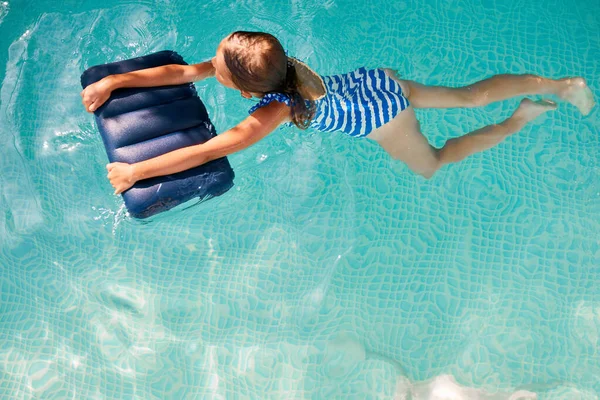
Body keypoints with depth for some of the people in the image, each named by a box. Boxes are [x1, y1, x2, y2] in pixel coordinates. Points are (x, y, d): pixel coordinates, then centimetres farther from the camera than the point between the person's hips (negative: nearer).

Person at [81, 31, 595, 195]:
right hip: (374, 81, 6)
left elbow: (210, 151, -39)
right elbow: (182, 70, -15)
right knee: (469, 96, 19)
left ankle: (524, 117, 21)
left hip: (380, 115, -6)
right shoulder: (271, 65, -16)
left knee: (431, 165, 18)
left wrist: (133, 171, -35)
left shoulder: (274, 110, -34)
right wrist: (114, 80, -17)